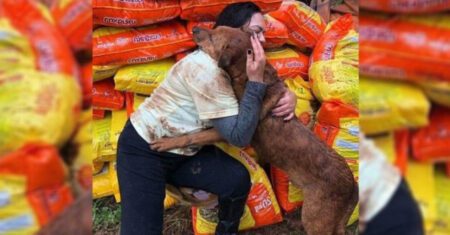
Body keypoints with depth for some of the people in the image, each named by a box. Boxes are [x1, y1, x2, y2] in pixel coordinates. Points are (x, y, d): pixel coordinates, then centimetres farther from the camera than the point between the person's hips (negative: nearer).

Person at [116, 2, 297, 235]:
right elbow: (239, 136, -29)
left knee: (237, 178, -13)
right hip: (144, 148, -7)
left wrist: (289, 97, -12)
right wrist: (255, 80, -32)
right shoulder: (207, 68, -28)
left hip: (184, 151, 8)